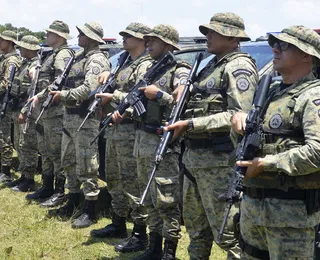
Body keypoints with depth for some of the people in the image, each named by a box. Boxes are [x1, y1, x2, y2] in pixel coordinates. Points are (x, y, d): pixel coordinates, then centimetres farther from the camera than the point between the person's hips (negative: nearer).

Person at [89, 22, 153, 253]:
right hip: (114, 128, 10)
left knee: (133, 182, -7)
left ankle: (140, 234, -1)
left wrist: (112, 96, -20)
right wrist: (108, 76, 13)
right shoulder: (126, 64, 19)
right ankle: (118, 225, 29)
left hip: (130, 130, -10)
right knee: (115, 179, 17)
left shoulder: (146, 66, -11)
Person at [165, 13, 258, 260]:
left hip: (219, 160, -10)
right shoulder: (213, 65, 18)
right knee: (196, 224, 19)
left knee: (228, 230, -5)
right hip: (194, 156, 10)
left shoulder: (239, 66, -11)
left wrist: (191, 125, -22)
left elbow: (240, 115, -21)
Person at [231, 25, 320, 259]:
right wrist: (240, 119, 1)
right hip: (252, 204, 9)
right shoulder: (272, 92, 15)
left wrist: (266, 163, -21)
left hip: (291, 210, -9)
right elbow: (242, 139, 24)